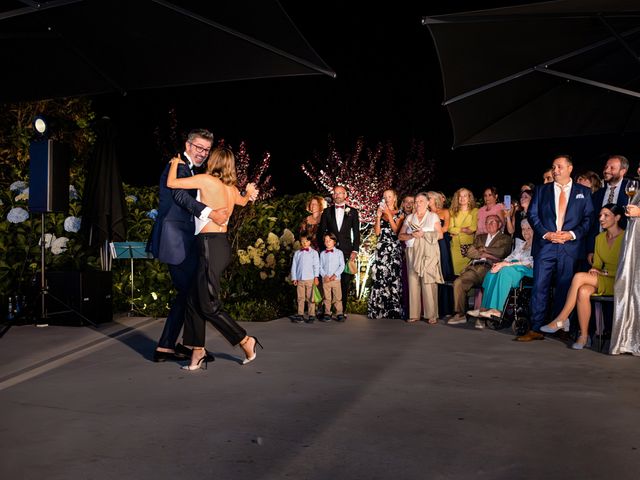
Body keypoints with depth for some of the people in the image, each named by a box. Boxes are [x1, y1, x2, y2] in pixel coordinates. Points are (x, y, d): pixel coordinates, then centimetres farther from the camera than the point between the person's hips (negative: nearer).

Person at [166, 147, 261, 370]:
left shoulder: (206, 179, -6)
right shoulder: (232, 189, 15)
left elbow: (171, 183, -4)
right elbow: (243, 201, 38)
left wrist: (175, 163, 14)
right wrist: (249, 193, 61)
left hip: (211, 246, -8)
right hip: (222, 244, 8)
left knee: (209, 305, -2)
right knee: (193, 300, 10)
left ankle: (245, 341, 7)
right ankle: (198, 351, 13)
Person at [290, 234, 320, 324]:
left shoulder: (314, 252, 4)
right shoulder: (297, 253, 10)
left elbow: (316, 265, 1)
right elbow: (294, 266, 10)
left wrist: (316, 277, -6)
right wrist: (294, 278, 4)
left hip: (310, 279, -2)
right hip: (299, 279, 2)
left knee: (310, 298, 1)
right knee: (300, 298, 5)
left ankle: (311, 315, 6)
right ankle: (300, 315, 10)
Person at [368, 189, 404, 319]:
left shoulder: (399, 214, 6)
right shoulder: (380, 213, 15)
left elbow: (396, 229, -8)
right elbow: (377, 232, 5)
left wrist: (389, 214, -9)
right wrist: (378, 216, -4)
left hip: (394, 248, -3)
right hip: (381, 248, 3)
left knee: (393, 277, -7)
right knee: (379, 277, -3)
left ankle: (393, 310, -2)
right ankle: (379, 310, 2)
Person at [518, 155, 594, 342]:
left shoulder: (584, 192, 11)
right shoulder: (541, 190, 12)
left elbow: (589, 219, 4)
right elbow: (532, 214, 5)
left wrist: (572, 234, -10)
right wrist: (546, 234, -8)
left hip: (570, 247, 0)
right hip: (545, 246, 0)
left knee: (564, 289, 3)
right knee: (539, 287, -4)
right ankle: (536, 329, -2)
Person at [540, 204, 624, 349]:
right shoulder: (599, 238, 13)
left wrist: (603, 272, -16)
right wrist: (594, 271, -7)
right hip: (600, 282, 6)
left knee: (579, 277, -28)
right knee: (583, 291, -30)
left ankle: (561, 320, -21)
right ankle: (584, 336, -25)